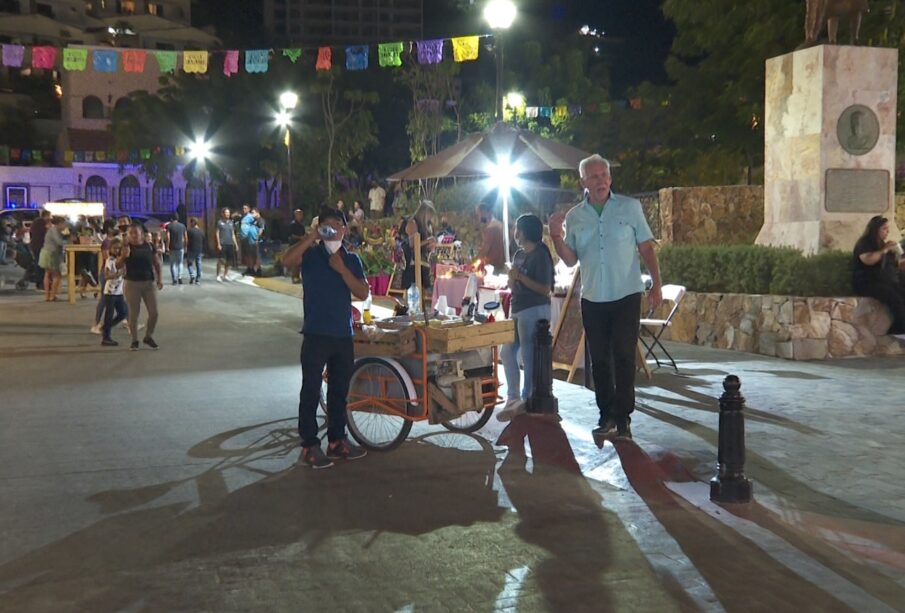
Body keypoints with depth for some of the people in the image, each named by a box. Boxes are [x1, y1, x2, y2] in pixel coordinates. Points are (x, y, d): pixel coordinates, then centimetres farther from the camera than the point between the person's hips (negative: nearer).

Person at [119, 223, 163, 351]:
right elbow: (118, 266, -4)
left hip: (149, 283, 2)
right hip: (132, 284, -2)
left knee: (154, 312, 2)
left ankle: (148, 337, 23)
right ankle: (134, 340, 15)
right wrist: (123, 256, -22)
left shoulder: (149, 245, 2)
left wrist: (159, 278, 2)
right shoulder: (126, 247, -3)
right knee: (134, 313, 4)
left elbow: (156, 262, 9)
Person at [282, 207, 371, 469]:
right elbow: (287, 259, -23)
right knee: (311, 391, -2)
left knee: (339, 391, 13)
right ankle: (310, 446, 5)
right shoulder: (310, 254, -1)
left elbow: (363, 293, -1)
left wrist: (342, 269, -12)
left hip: (343, 335, 4)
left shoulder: (352, 259, 10)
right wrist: (314, 236, -23)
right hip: (316, 334, -4)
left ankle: (337, 441, 24)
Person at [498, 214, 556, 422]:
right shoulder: (519, 254, 15)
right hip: (517, 310, 9)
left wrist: (520, 276, -17)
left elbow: (545, 289, -16)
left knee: (529, 357, -4)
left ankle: (527, 402, 4)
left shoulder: (540, 255, -10)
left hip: (534, 311, -9)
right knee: (507, 353, 10)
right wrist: (511, 278, -2)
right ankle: (513, 398, 19)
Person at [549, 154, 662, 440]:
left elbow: (646, 247, 2)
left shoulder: (630, 207, 0)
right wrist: (556, 236, -11)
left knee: (624, 358, -4)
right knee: (599, 360, 9)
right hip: (592, 299, 3)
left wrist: (656, 284, -5)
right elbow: (571, 259, 6)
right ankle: (606, 415, 20)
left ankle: (623, 419, 2)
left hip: (626, 296, -3)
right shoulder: (574, 217, 5)